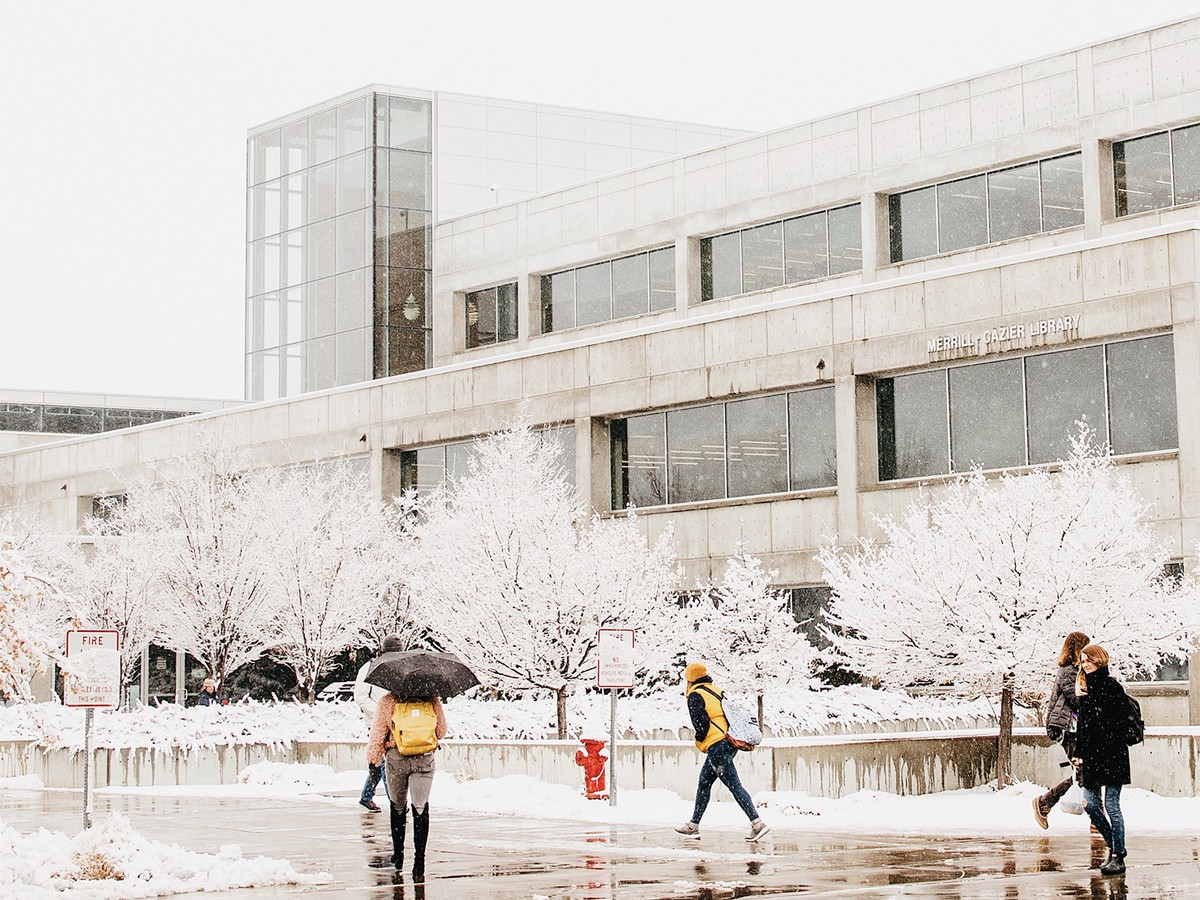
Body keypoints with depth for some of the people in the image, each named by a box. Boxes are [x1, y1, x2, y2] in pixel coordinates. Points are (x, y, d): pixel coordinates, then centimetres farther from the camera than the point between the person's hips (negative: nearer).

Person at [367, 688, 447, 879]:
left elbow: (377, 734, 0)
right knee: (421, 808, 1)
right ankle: (419, 860, -8)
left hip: (396, 759, 0)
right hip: (424, 760, 0)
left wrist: (373, 761, 9)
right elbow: (441, 732, 10)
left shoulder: (388, 701, -1)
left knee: (397, 807, 16)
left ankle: (398, 854, 23)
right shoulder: (432, 701, 3)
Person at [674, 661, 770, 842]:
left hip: (716, 746, -9)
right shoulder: (717, 691, 18)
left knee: (734, 785, -13)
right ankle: (693, 826, 26)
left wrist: (700, 739, 2)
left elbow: (701, 723, -16)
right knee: (704, 783, 19)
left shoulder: (695, 696, -7)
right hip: (730, 744, 9)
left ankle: (758, 823, -22)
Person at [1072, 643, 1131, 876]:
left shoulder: (1112, 686, -7)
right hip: (1090, 756, 8)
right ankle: (1114, 847, 22)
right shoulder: (1086, 689, 16)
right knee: (1090, 804, 6)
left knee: (1111, 805, -5)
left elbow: (1117, 723, -12)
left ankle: (1118, 857, 1)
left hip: (1111, 754, -7)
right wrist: (1079, 754, 13)